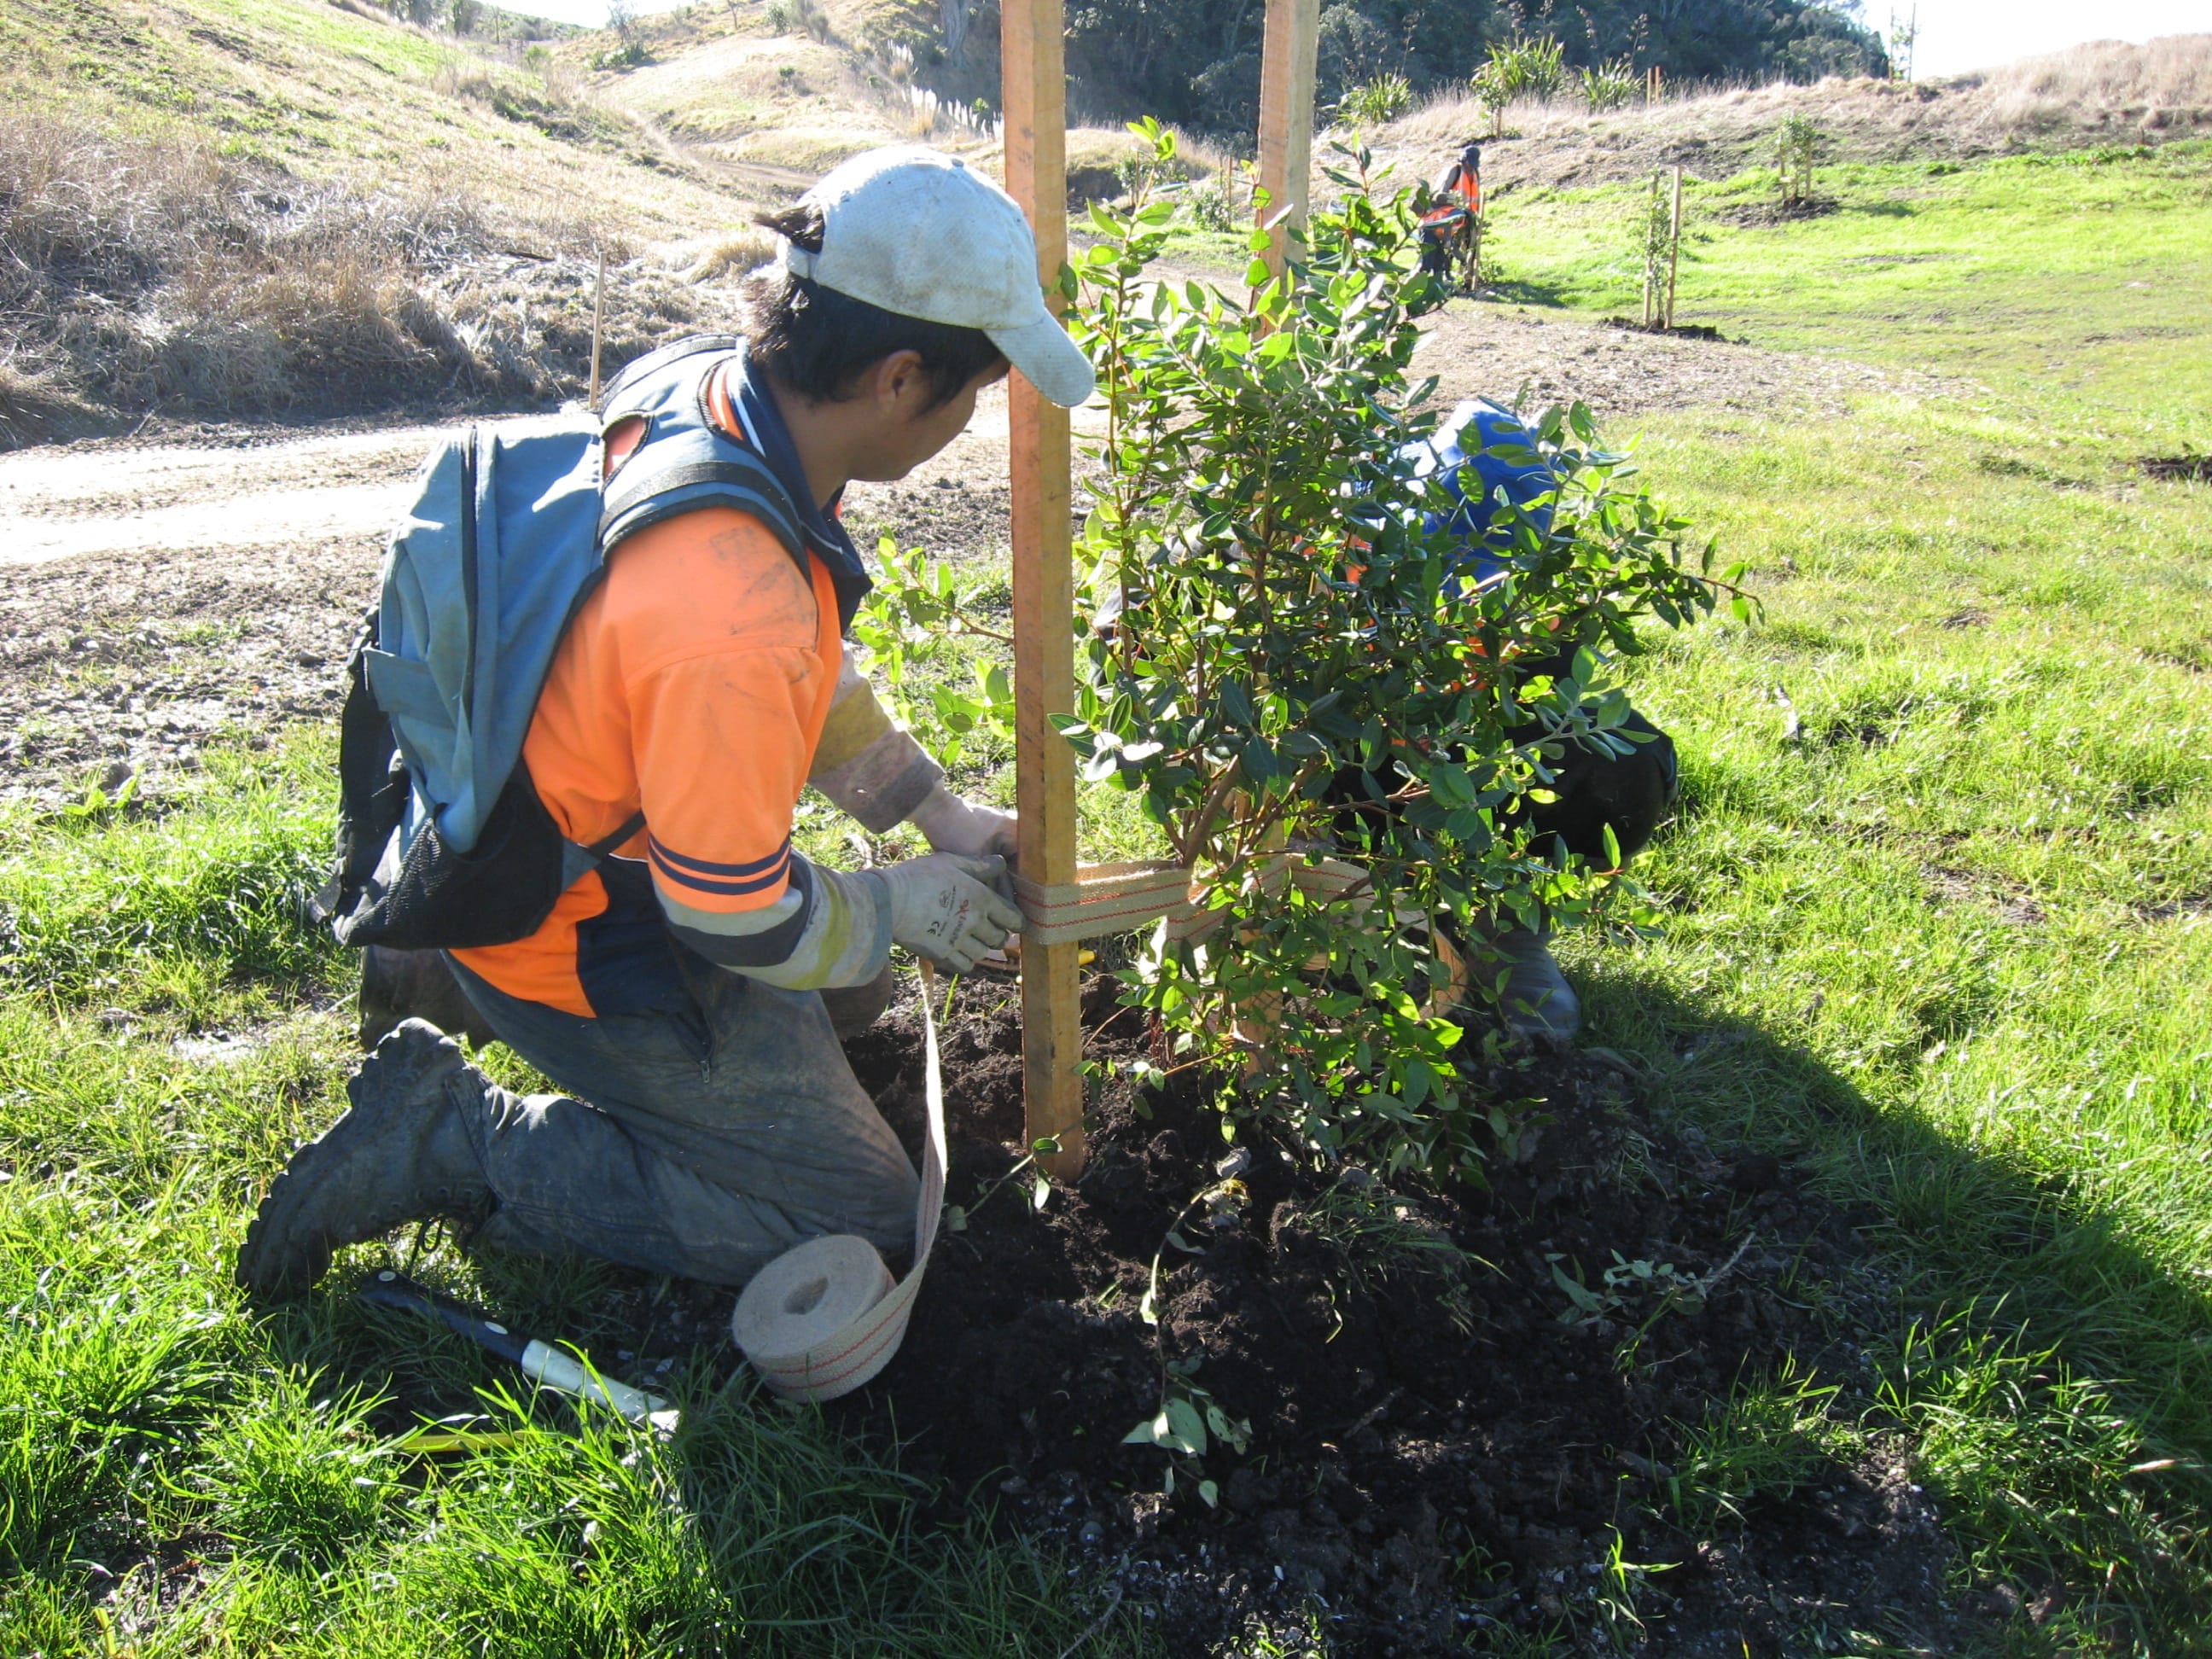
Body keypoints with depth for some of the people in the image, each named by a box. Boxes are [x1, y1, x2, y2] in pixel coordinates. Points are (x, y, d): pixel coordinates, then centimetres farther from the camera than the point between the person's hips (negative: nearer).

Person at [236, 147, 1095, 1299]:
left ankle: (454, 960, 22)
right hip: (578, 955, -9)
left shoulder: (702, 394, -9)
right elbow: (738, 918, -25)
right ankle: (455, 1138, -1)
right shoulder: (728, 621, -38)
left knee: (851, 993, 28)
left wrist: (934, 810, 8)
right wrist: (901, 907, -7)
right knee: (862, 1220, 1)